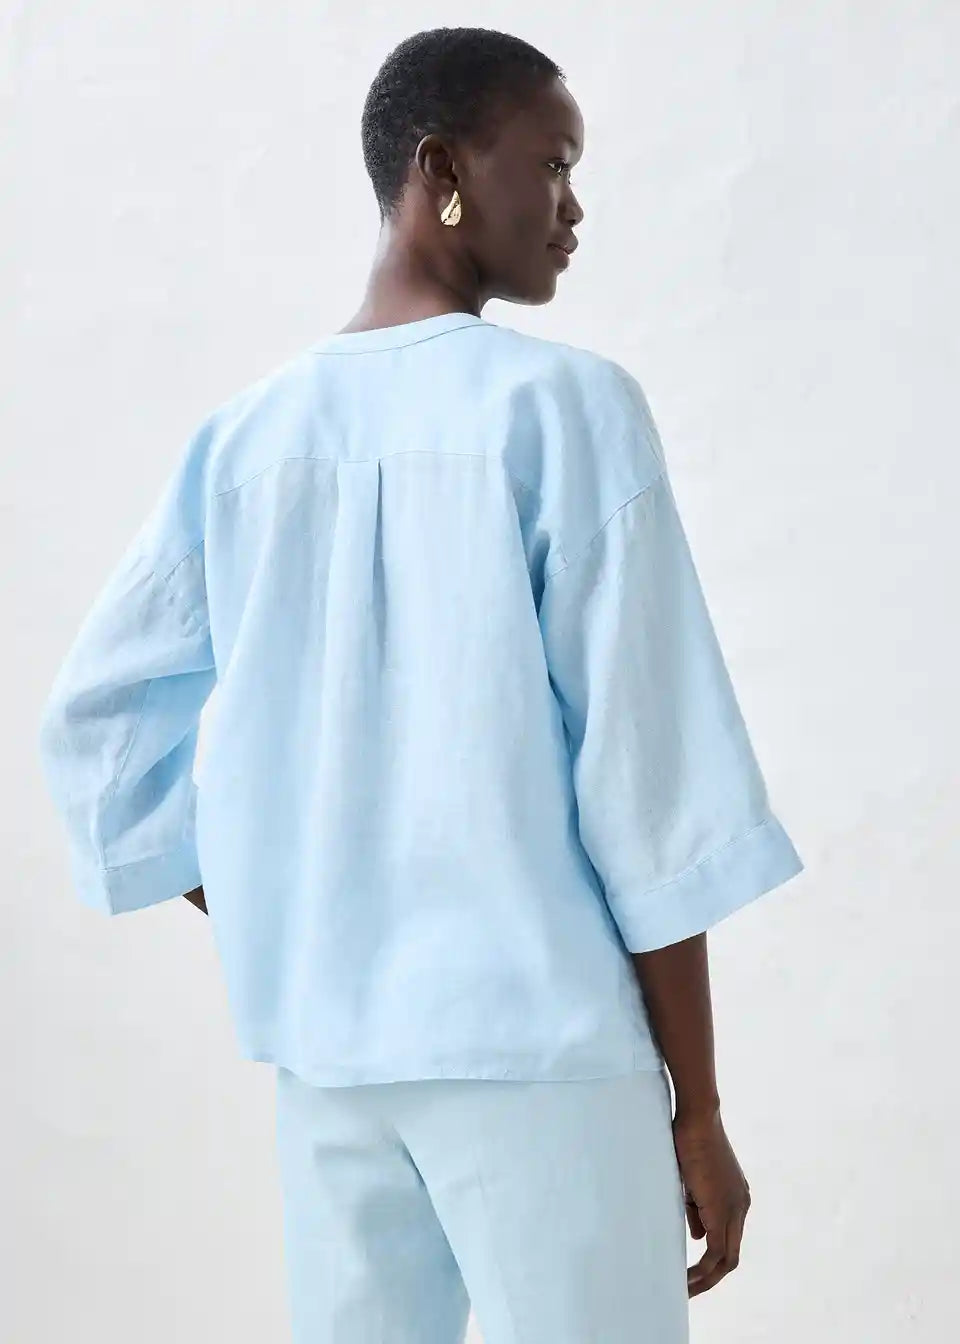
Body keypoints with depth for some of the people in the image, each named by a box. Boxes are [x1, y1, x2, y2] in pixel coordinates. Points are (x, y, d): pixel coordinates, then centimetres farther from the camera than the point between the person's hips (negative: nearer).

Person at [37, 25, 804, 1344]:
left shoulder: (244, 431, 7)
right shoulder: (564, 402, -9)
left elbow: (98, 715, 10)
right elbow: (644, 769, -11)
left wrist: (278, 934, 15)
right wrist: (698, 1102, -4)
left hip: (320, 1041, 6)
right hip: (539, 1036, -6)